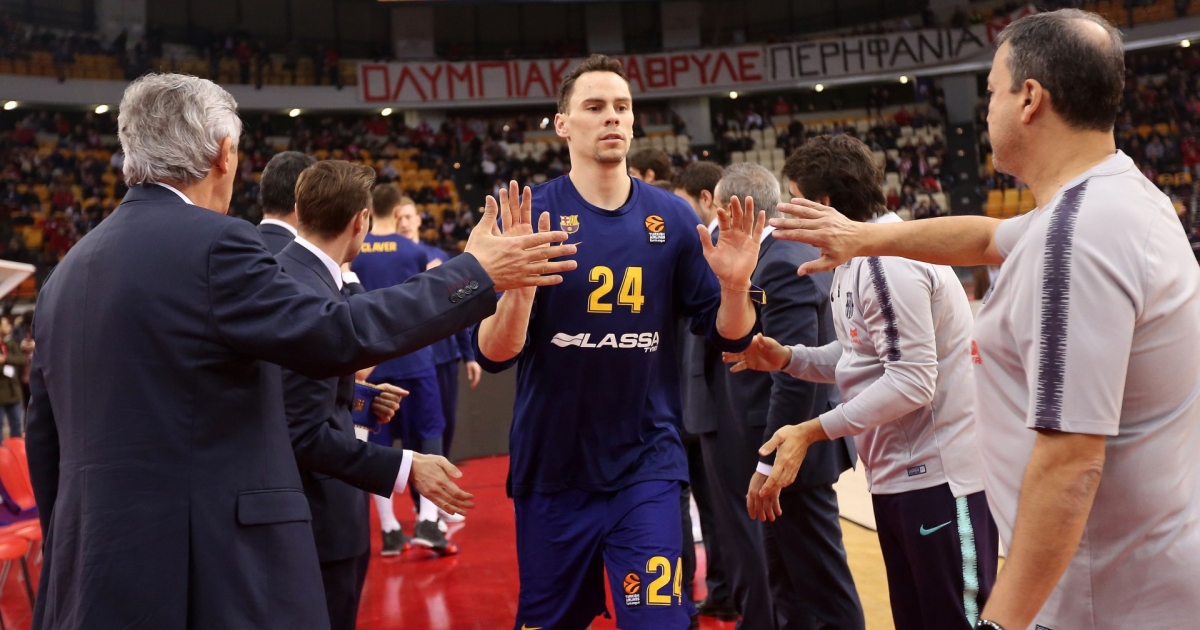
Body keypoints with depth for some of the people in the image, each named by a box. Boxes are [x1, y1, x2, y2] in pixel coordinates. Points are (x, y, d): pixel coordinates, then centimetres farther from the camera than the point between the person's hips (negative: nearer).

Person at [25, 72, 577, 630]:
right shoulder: (210, 243, -13)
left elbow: (45, 438, 15)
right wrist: (475, 274, -7)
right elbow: (337, 334, -16)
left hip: (97, 566, 8)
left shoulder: (69, 270, 11)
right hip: (209, 569, -8)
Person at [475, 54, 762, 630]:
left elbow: (728, 336, 2)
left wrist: (735, 285, -19)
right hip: (551, 469, 0)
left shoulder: (672, 217, -1)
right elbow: (494, 355, -12)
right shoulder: (529, 215, -8)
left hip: (647, 466, 1)